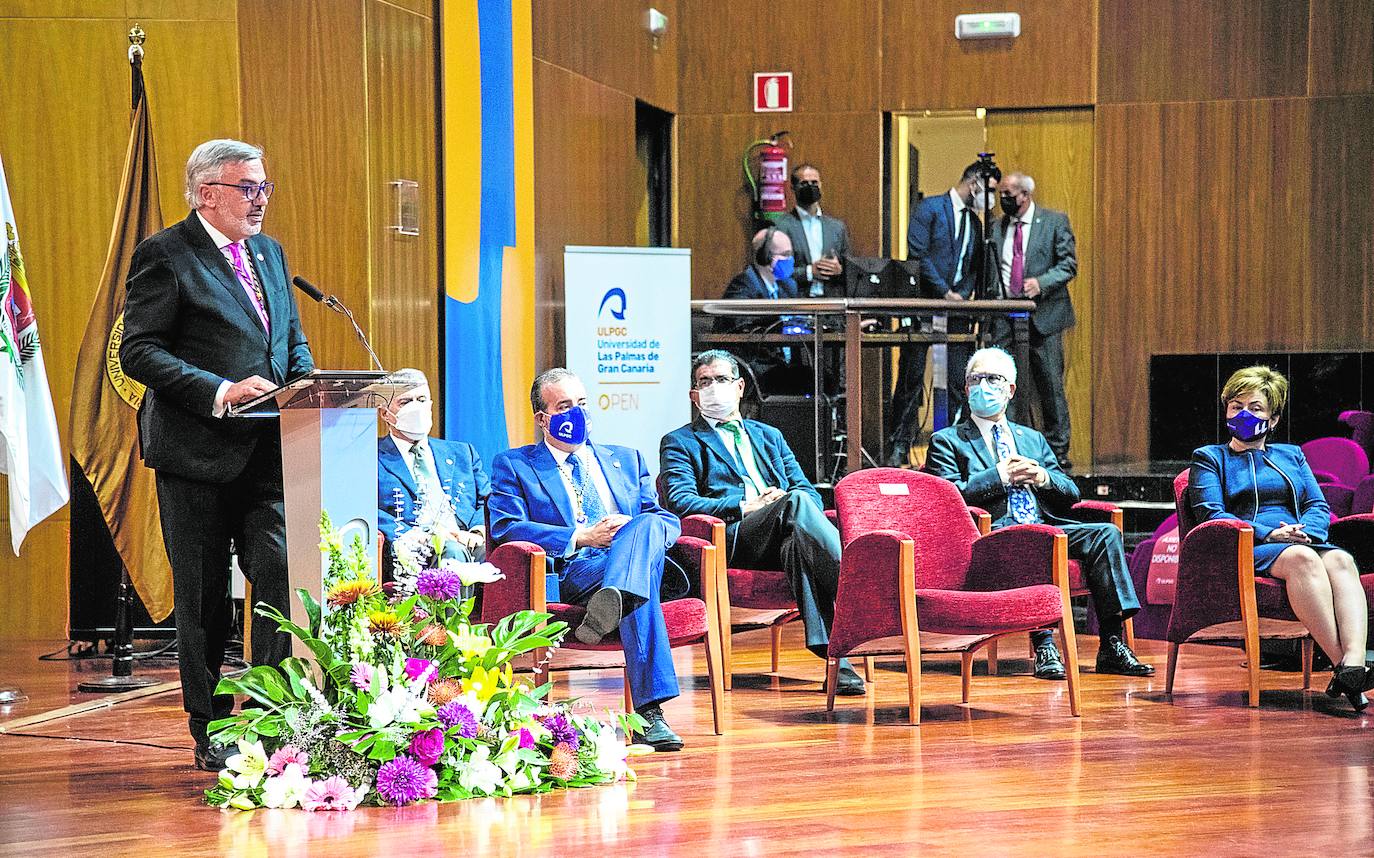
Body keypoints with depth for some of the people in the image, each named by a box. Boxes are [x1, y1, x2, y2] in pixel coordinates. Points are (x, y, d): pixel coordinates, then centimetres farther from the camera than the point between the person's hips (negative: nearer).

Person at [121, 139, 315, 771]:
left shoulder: (268, 252, 15)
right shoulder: (165, 256, -6)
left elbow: (293, 341, 23)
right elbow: (138, 350, -13)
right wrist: (220, 392, -22)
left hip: (267, 451, 5)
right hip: (197, 452, -5)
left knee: (282, 575, -8)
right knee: (203, 596, 4)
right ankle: (211, 732, 14)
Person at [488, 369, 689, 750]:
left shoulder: (626, 459, 30)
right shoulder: (513, 465, 17)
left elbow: (669, 521, 21)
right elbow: (505, 528, -1)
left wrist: (635, 527, -5)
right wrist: (581, 538, -11)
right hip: (571, 575, -4)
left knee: (647, 525, -35)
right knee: (641, 591, -39)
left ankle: (610, 605, -64)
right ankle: (649, 712, -53)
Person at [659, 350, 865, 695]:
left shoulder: (769, 436, 32)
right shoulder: (680, 443, 19)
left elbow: (810, 492, 21)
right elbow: (680, 502, 0)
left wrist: (792, 502, -5)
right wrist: (744, 507, -11)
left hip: (780, 539, 4)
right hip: (732, 539, -4)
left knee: (799, 543, -36)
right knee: (797, 503, -33)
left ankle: (832, 651, -48)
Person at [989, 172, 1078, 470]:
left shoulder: (1055, 221, 3)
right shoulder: (996, 228, 13)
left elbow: (1068, 264, -2)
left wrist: (1041, 283, -18)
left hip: (1043, 316, -3)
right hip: (1004, 319, 3)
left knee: (1051, 386, 0)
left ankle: (1058, 449, 6)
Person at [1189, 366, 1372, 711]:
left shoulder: (1292, 455, 30)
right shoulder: (1209, 458, 18)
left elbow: (1319, 507, 18)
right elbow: (1211, 514, 1)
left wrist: (1303, 532, -7)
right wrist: (1269, 534, -12)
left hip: (1301, 541, 4)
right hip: (1245, 551, -4)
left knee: (1341, 560, -32)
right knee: (1301, 558, -38)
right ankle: (1340, 664, -48)